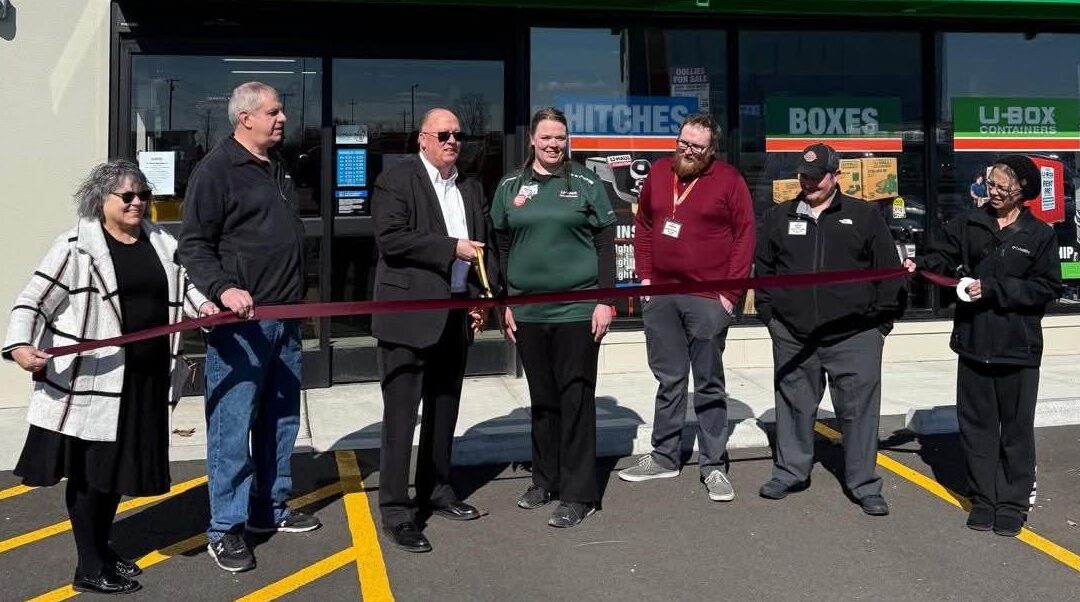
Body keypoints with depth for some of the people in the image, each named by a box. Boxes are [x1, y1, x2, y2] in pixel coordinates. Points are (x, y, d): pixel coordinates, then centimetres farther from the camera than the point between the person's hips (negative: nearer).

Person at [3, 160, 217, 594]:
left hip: (146, 379, 6)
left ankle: (102, 548, 35)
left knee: (121, 465, 16)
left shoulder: (161, 244, 10)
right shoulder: (77, 247, -7)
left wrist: (203, 304, 2)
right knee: (89, 470, 3)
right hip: (91, 379, -6)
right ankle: (89, 569, 14)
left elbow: (182, 286, 23)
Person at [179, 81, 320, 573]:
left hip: (284, 317, 8)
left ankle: (271, 509, 27)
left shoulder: (277, 167, 16)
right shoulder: (217, 168, -8)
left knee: (280, 421, 14)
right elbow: (194, 244, -12)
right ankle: (226, 529, 6)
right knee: (233, 426, -3)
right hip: (240, 319, -8)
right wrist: (224, 288, -27)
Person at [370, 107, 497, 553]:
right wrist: (451, 248, -17)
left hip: (457, 315, 7)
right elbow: (391, 238, -17)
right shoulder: (396, 180, -5)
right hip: (410, 315, -7)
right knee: (401, 414, -3)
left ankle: (436, 492, 30)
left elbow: (483, 245, 19)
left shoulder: (470, 187, 15)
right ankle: (396, 511, 3)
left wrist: (481, 298, 8)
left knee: (444, 409, 16)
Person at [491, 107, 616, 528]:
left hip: (577, 310, -3)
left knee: (576, 399, 2)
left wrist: (605, 301, -7)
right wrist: (505, 303, 6)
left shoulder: (586, 184, 0)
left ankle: (578, 493, 9)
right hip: (528, 312, 3)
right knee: (541, 399, 13)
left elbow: (605, 245, -1)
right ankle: (545, 480, 26)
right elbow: (501, 248, 10)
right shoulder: (510, 187, 7)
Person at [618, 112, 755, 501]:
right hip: (660, 295, 4)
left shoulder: (728, 181, -4)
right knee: (669, 380, 14)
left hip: (707, 299, -4)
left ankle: (713, 466, 11)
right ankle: (665, 457, 25)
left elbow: (744, 237, -6)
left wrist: (731, 291, -10)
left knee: (709, 384, 4)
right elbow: (643, 227, 15)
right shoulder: (659, 173, 8)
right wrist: (644, 275, 6)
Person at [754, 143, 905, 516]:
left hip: (854, 335, -2)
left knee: (860, 409, 1)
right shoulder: (778, 217, 10)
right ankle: (790, 472, 27)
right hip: (792, 336, 2)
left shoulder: (865, 216, 4)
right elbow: (763, 271, 15)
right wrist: (769, 315, 8)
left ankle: (864, 485, 11)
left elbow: (888, 272, 4)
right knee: (794, 406, 12)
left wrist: (883, 321, 0)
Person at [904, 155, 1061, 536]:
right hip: (974, 341, 2)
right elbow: (944, 256, -3)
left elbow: (1048, 287, -7)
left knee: (1016, 426, 7)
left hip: (1018, 347, -2)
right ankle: (983, 498, 20)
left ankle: (1013, 502, 18)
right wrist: (921, 265, -25)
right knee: (977, 423, 8)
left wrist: (993, 288, -16)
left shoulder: (1039, 235, -1)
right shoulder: (969, 224, 5)